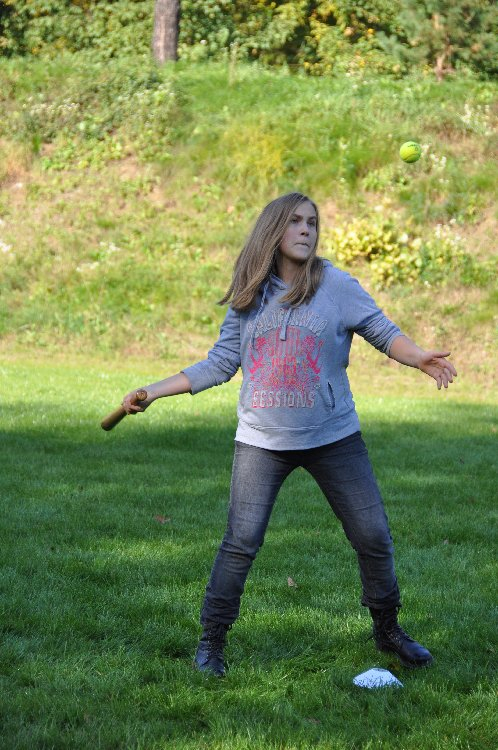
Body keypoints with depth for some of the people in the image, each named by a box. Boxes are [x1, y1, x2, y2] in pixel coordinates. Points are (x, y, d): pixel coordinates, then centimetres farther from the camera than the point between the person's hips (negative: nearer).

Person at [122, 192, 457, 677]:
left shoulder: (336, 285, -3)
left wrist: (421, 359, -22)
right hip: (261, 441, 0)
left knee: (373, 537, 2)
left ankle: (387, 631, 24)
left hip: (333, 437, 0)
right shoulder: (249, 296, 4)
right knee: (240, 543, -8)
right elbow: (220, 363, 8)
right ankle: (211, 640, 8)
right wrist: (152, 392, 4)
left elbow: (383, 331, -2)